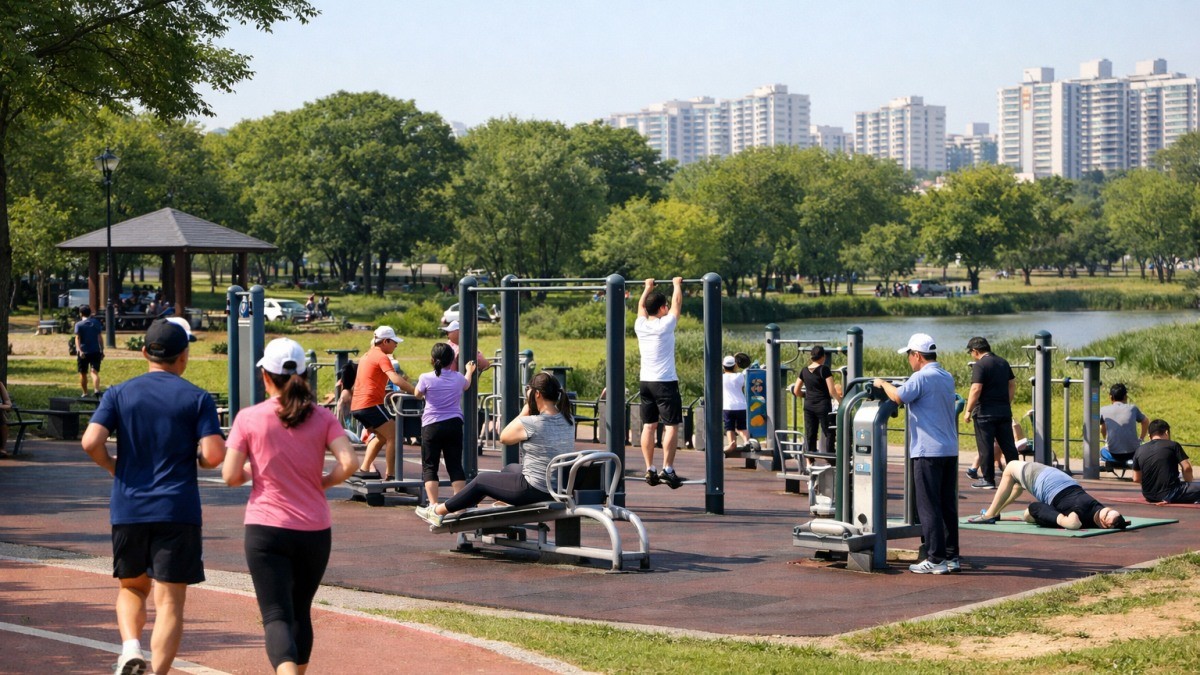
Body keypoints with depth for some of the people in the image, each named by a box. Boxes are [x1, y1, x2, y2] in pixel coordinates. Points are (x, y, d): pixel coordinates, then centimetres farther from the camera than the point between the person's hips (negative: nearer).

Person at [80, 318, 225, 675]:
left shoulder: (118, 394, 4)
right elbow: (214, 455, -11)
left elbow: (91, 442, -10)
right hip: (178, 511, -2)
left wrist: (112, 466, 10)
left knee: (132, 587, 20)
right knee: (169, 601, 1)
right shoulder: (197, 398, -1)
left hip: (128, 508, 2)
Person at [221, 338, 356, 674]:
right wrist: (322, 482, 6)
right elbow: (348, 463, -12)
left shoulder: (249, 418, -4)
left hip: (266, 530, -3)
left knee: (277, 617, -7)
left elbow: (230, 477, -7)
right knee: (301, 612, 20)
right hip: (315, 530, 3)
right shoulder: (322, 417, 1)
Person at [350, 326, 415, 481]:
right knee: (393, 436, -5)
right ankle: (391, 474, -10)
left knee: (381, 436, 22)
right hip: (371, 404, -9)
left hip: (356, 405, 9)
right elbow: (396, 380, -21)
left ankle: (364, 469, 15)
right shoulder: (381, 357, -8)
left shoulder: (368, 355, 21)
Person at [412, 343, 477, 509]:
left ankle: (433, 505, -7)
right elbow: (466, 385, 25)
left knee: (429, 466, 3)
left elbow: (418, 395, 7)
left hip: (432, 425, -3)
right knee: (455, 465, 9)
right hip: (454, 425, 3)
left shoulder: (426, 378, -11)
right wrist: (470, 371, 46)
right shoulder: (458, 378, 0)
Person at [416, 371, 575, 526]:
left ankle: (438, 512, 33)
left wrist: (524, 412, 0)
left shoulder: (530, 424, -21)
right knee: (510, 468, 33)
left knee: (481, 481, 15)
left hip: (535, 491, -7)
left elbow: (504, 437, -2)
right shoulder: (568, 420, -1)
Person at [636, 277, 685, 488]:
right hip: (665, 382, -6)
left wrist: (648, 288, 37)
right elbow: (677, 303, 5)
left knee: (649, 426, 7)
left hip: (646, 382, 6)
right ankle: (668, 469, -13)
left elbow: (641, 305, 23)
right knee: (671, 425, -5)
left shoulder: (640, 325, 4)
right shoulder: (665, 325, -10)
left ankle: (650, 470, 5)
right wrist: (677, 285, 21)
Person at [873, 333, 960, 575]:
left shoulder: (922, 377, -12)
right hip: (950, 450, 8)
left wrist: (883, 383, -3)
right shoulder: (947, 378, 14)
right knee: (948, 505, 11)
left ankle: (936, 559, -4)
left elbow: (898, 397, -22)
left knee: (929, 507, -4)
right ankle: (952, 557, 14)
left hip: (929, 451, -8)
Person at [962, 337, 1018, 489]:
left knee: (985, 447, 0)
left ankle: (988, 480, 3)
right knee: (1008, 446, 10)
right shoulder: (1003, 363, 11)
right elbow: (1012, 385, 16)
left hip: (985, 413, -7)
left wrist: (968, 410, -13)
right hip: (1004, 412, 7)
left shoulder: (979, 365, -12)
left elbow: (976, 389, -19)